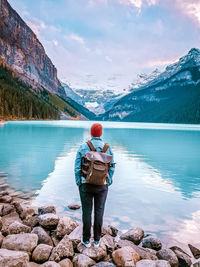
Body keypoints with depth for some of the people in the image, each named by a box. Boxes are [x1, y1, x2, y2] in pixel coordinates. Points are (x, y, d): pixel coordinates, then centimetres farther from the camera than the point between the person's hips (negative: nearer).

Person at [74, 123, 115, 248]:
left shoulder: (83, 147, -6)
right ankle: (97, 240, 24)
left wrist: (79, 184, 4)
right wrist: (108, 183, 9)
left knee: (87, 212, 10)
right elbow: (111, 168, -1)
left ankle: (86, 240, 22)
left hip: (86, 185, -1)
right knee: (99, 211, 12)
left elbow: (77, 167, -6)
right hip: (102, 186, 1)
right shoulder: (108, 148, -3)